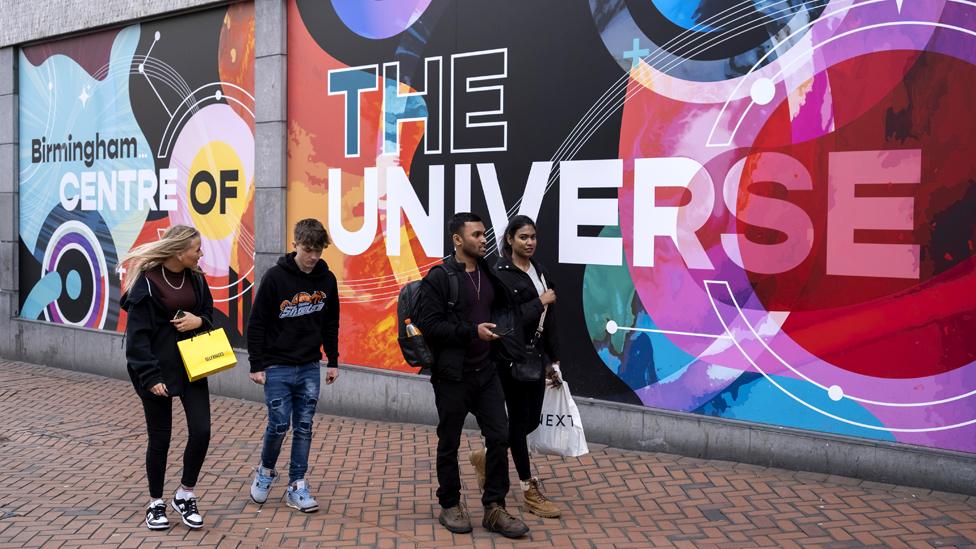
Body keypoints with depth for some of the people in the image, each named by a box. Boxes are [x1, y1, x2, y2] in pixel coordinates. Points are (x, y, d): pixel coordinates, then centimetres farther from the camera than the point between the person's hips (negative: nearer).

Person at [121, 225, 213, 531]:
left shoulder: (195, 279, 6)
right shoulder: (147, 281, -12)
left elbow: (209, 315, 17)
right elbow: (137, 334, -13)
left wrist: (199, 321, -7)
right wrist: (149, 376, -19)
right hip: (158, 370, -5)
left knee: (201, 431, -3)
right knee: (160, 439, 5)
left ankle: (185, 496, 17)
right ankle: (156, 504, 24)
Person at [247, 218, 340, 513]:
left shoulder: (327, 279, 1)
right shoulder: (275, 277, -11)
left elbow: (331, 324, 11)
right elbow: (256, 324, -7)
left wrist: (333, 361, 10)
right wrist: (256, 365, -8)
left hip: (310, 367, 4)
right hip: (277, 367, -3)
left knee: (304, 427, 6)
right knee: (279, 424, -2)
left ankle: (297, 486, 16)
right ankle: (265, 471, 25)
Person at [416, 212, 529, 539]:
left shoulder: (489, 272, 8)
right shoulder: (439, 277, -11)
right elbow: (429, 325, -18)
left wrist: (497, 330, 9)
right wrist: (472, 331, -22)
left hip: (485, 372, 5)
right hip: (452, 375, -5)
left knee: (499, 437, 2)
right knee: (449, 443, 8)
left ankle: (494, 508, 13)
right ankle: (450, 506, 25)